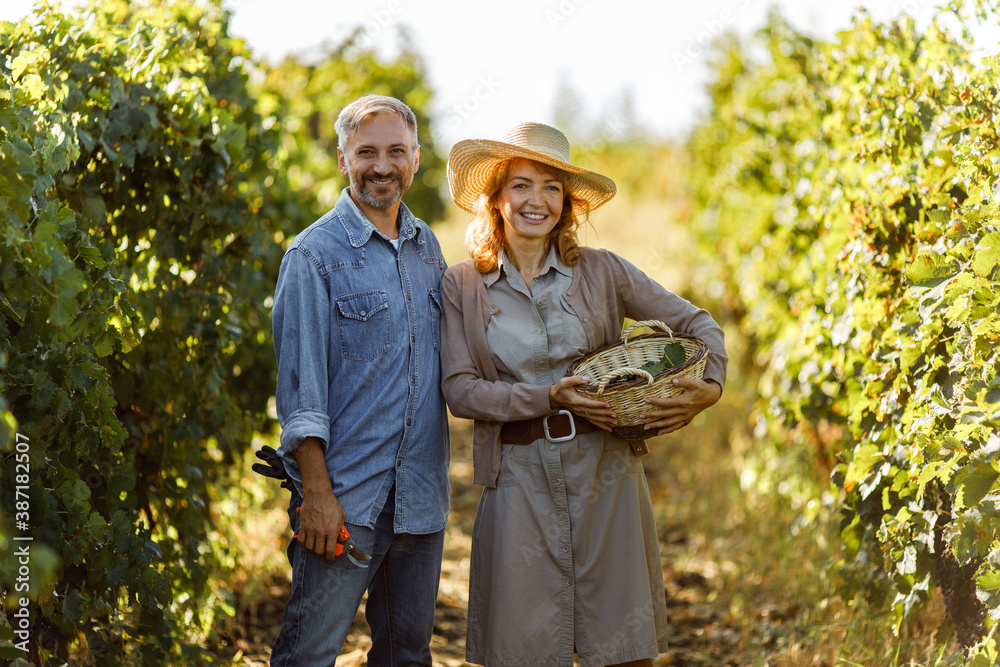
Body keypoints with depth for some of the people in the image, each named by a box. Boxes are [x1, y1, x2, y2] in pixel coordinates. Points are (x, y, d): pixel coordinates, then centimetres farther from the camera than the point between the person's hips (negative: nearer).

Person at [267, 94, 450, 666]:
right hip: (346, 499, -6)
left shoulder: (428, 248, 13)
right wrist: (316, 491, -15)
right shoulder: (314, 254, -5)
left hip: (421, 496, 6)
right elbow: (301, 381, -9)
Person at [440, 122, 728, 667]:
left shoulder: (600, 271, 5)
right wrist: (549, 398, -15)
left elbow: (694, 322, 9)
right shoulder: (461, 286, 4)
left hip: (605, 469, 1)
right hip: (520, 475, -1)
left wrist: (709, 386, -10)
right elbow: (459, 390, -3)